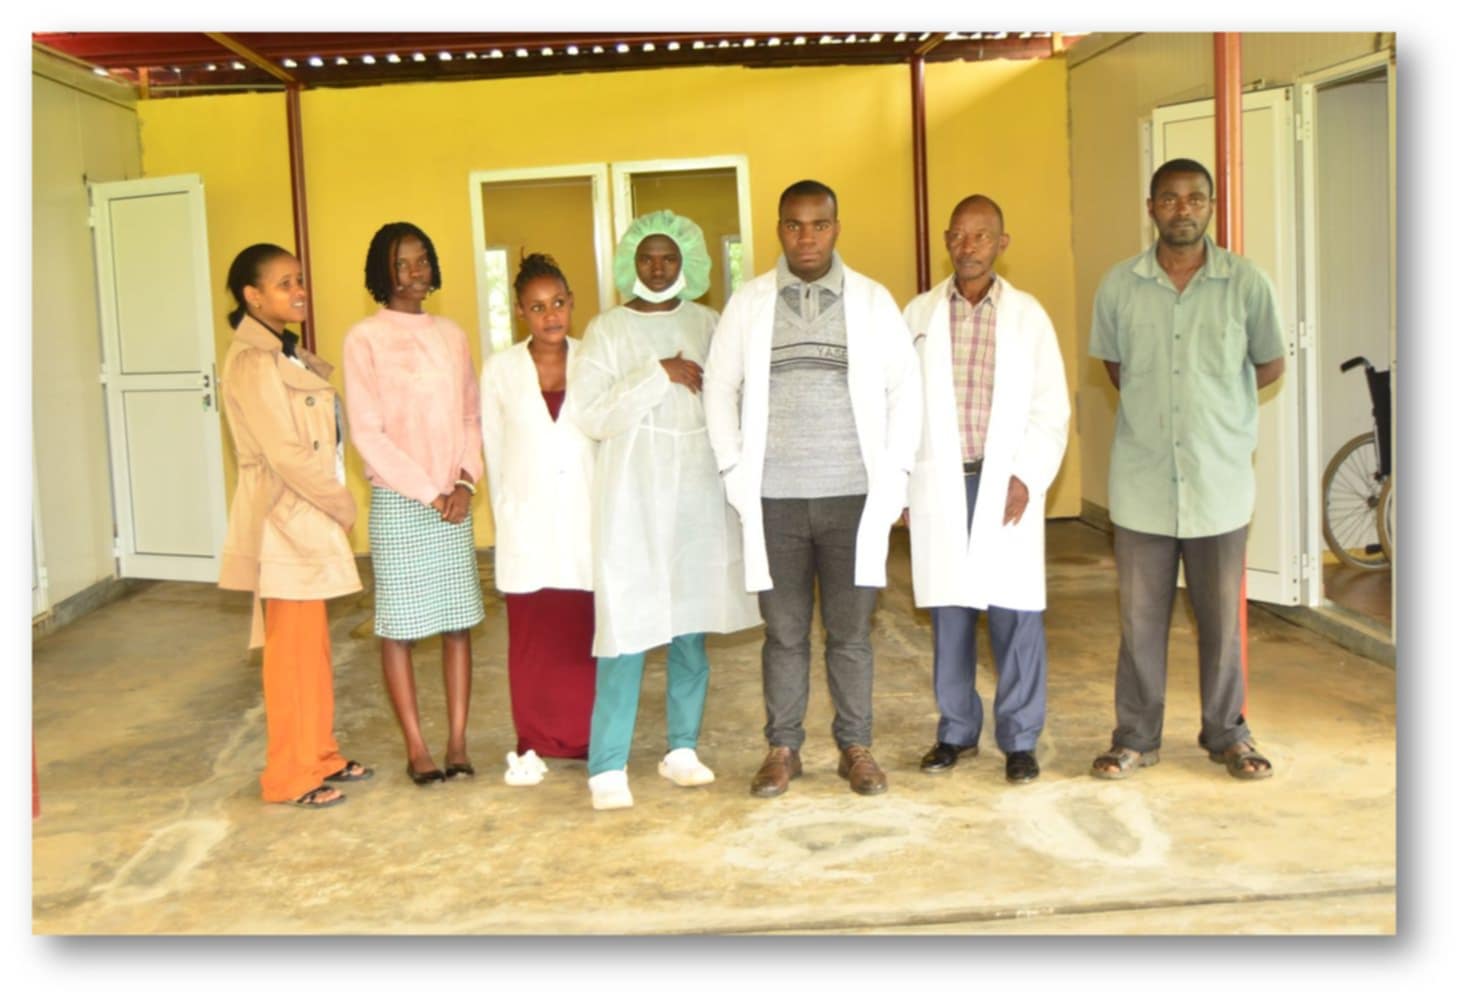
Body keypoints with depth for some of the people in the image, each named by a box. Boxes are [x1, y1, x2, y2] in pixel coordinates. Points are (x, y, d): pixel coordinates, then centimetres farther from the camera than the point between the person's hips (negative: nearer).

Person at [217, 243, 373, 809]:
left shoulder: (285, 354, 14)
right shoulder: (251, 362, -15)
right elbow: (286, 453, -20)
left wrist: (334, 506, 6)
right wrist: (343, 505, -11)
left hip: (308, 518, 9)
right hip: (283, 520, -9)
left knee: (311, 645, 15)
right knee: (292, 650, -1)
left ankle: (320, 757, 26)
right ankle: (291, 775, 9)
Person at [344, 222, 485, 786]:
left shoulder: (451, 335, 11)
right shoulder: (365, 338, -4)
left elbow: (471, 415, 11)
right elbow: (367, 432, -7)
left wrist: (465, 480, -5)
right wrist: (427, 491, -9)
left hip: (454, 501, 4)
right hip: (398, 501, -4)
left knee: (458, 622, 5)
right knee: (398, 625, 1)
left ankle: (457, 741, 13)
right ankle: (416, 748, 10)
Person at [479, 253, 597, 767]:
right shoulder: (499, 369, 2)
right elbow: (494, 452, 7)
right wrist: (504, 516, 8)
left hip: (586, 521, 0)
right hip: (529, 526, 0)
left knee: (588, 630, 0)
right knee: (533, 636, 3)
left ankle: (589, 735, 14)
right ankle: (537, 741, 16)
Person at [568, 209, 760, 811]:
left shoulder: (707, 325, 11)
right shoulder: (606, 330, 2)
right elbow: (590, 416, -9)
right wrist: (661, 375, -13)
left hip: (700, 491, 3)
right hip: (634, 496, -3)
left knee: (692, 625, 7)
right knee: (628, 628, -7)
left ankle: (682, 749, 19)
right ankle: (607, 766, -1)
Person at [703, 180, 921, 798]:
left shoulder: (873, 301, 3)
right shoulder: (748, 303, 4)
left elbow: (904, 387, 4)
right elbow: (720, 387, 7)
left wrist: (895, 474, -2)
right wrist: (734, 472, 0)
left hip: (853, 495, 0)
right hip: (774, 498, 0)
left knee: (850, 632, 7)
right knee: (784, 632, 8)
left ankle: (856, 748, 21)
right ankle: (782, 748, 21)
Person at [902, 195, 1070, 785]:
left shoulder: (1027, 315, 4)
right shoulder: (919, 314, 7)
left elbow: (1051, 407, 2)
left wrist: (1027, 477, -8)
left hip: (1006, 486, -1)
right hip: (939, 484, 1)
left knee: (1015, 615, 0)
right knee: (949, 613, 7)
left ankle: (1019, 740, 12)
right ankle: (956, 730, 21)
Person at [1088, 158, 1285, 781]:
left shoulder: (1246, 283, -4)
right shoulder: (1119, 285, 0)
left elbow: (1270, 366, 8)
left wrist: (1213, 400, 11)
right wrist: (1153, 409, 10)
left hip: (1220, 480, 0)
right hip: (1142, 480, 1)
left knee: (1221, 618, 11)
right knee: (1140, 618, 8)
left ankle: (1226, 735, 27)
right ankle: (1135, 737, 21)